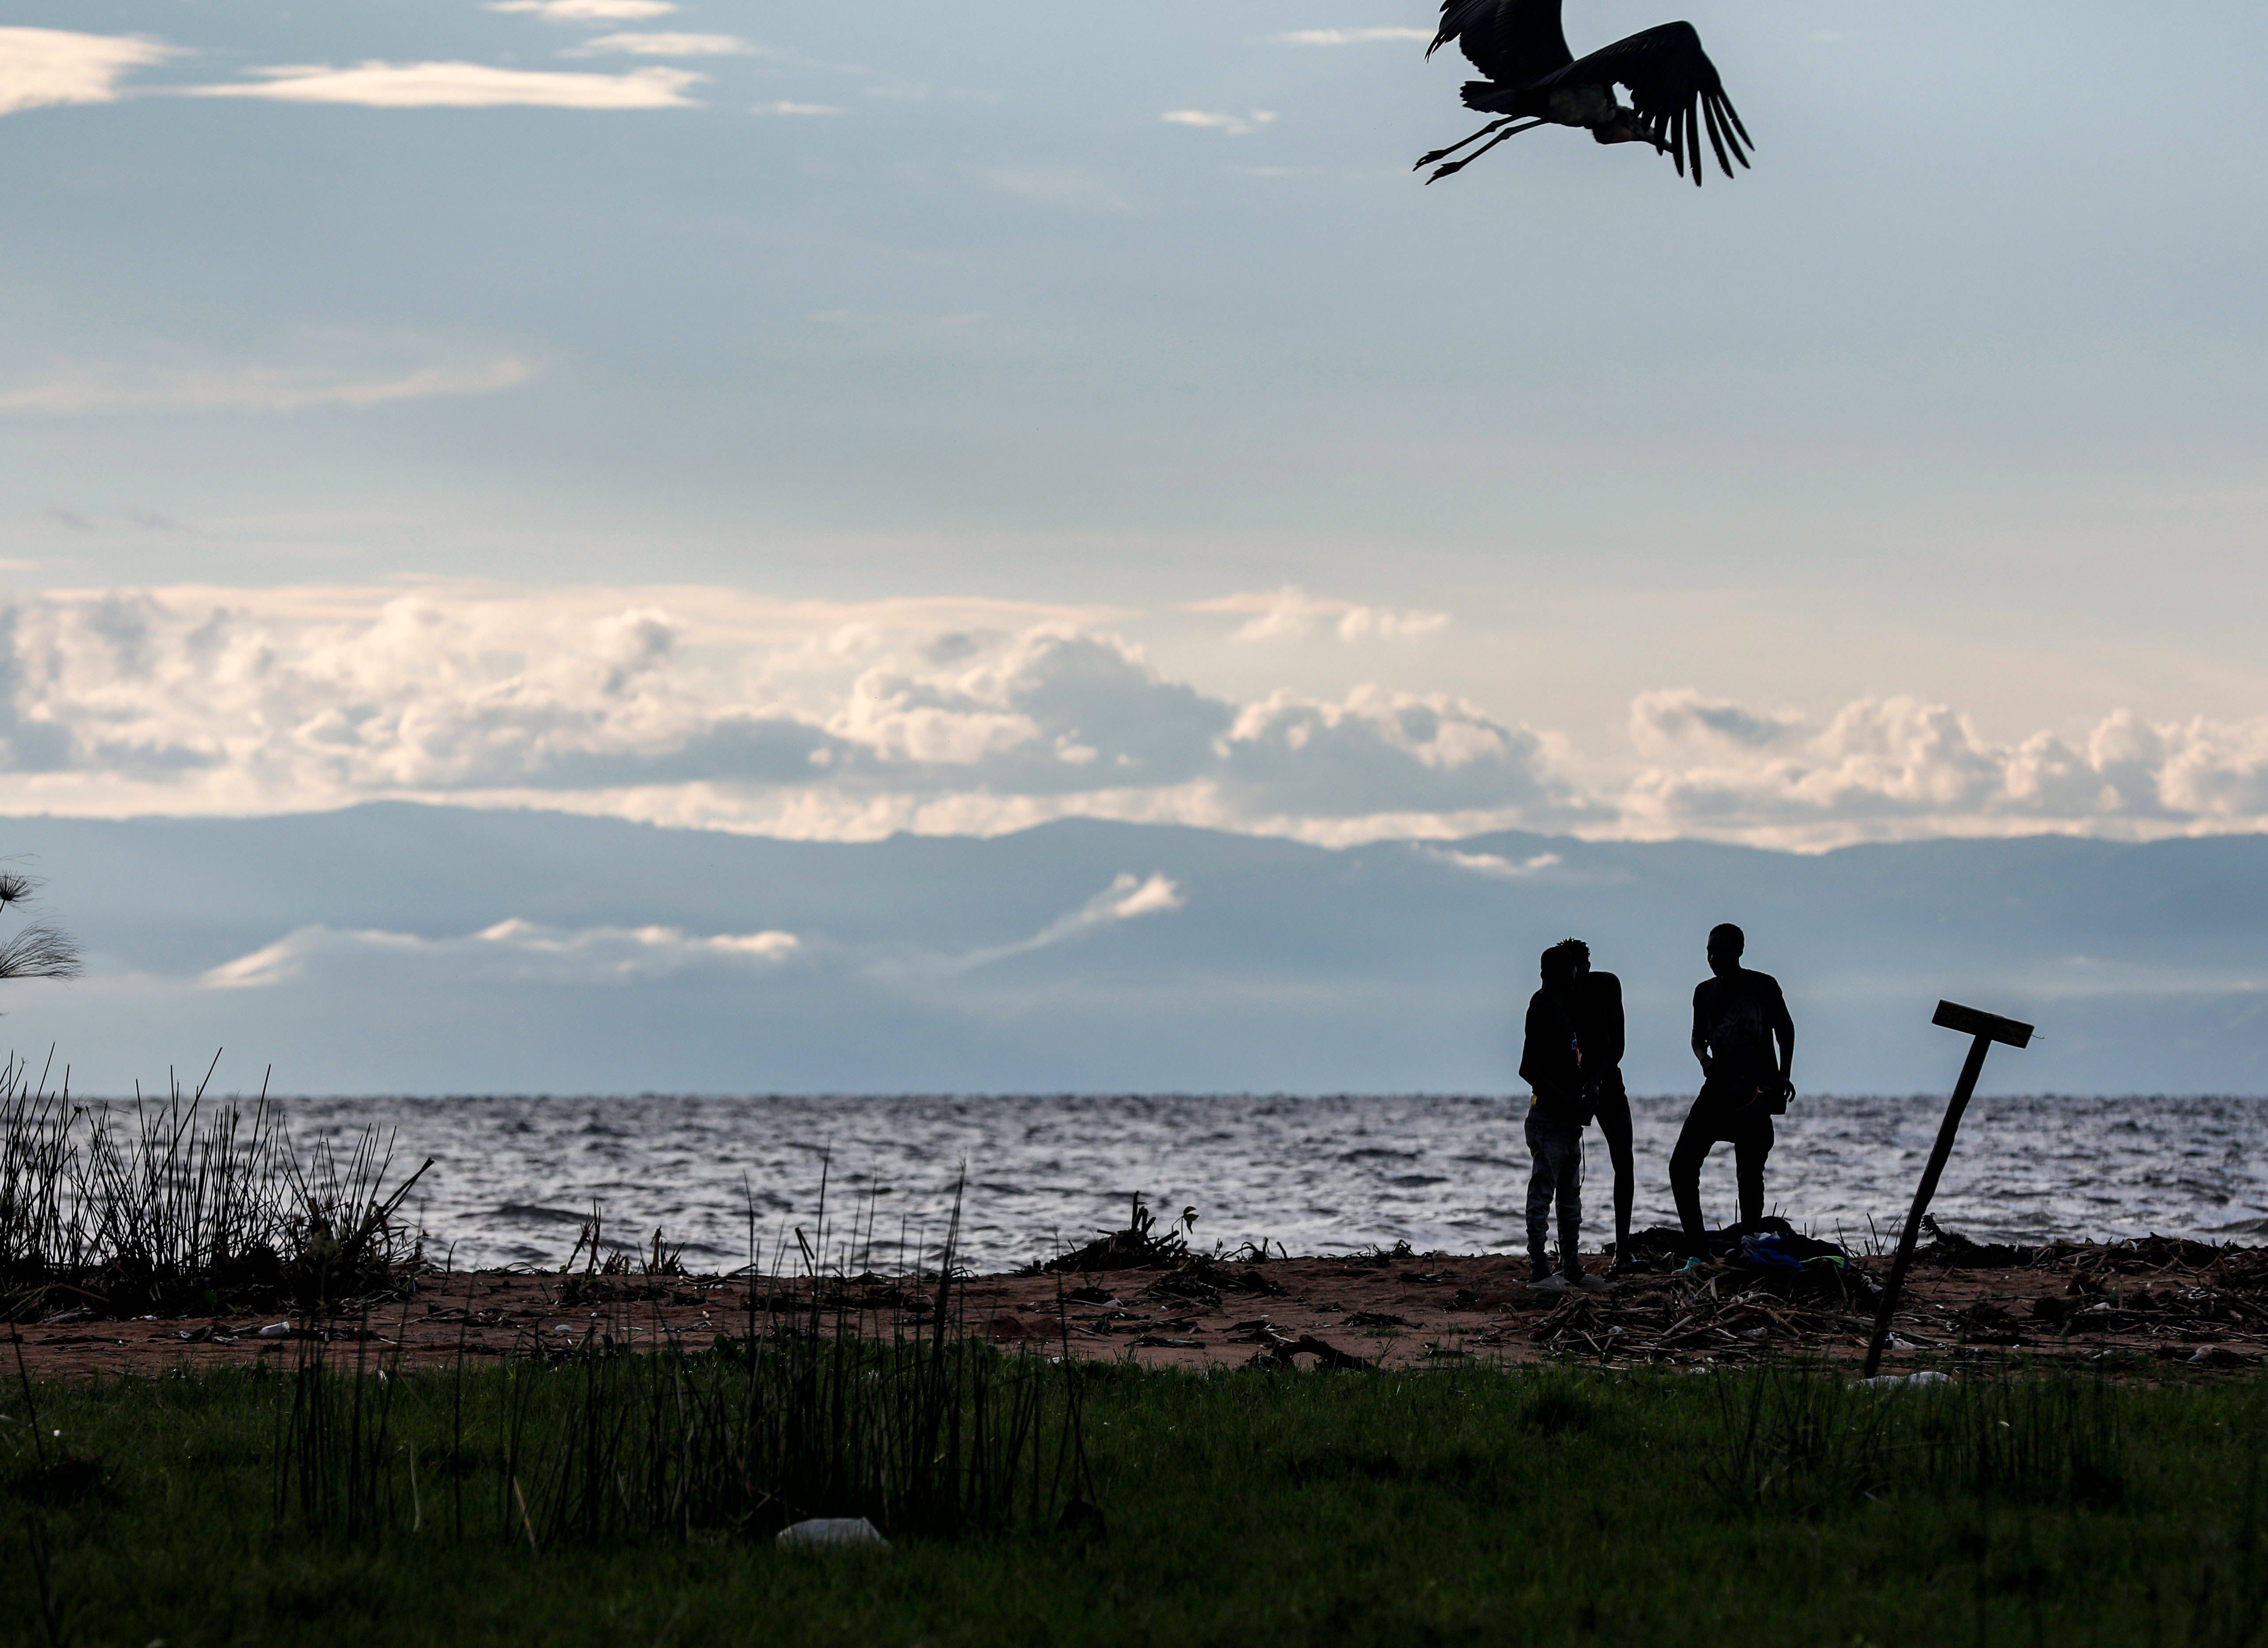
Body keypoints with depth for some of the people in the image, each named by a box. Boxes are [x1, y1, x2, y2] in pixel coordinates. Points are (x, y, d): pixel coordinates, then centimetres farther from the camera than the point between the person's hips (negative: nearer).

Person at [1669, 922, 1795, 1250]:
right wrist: (1704, 1060, 1)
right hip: (1718, 1086, 4)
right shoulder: (1705, 992, 13)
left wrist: (1784, 1075, -6)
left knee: (1749, 1173, -5)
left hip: (1756, 1090, -4)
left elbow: (1785, 1032, 6)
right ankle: (1696, 1244, -1)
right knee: (1682, 1164, -6)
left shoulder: (1763, 986, 0)